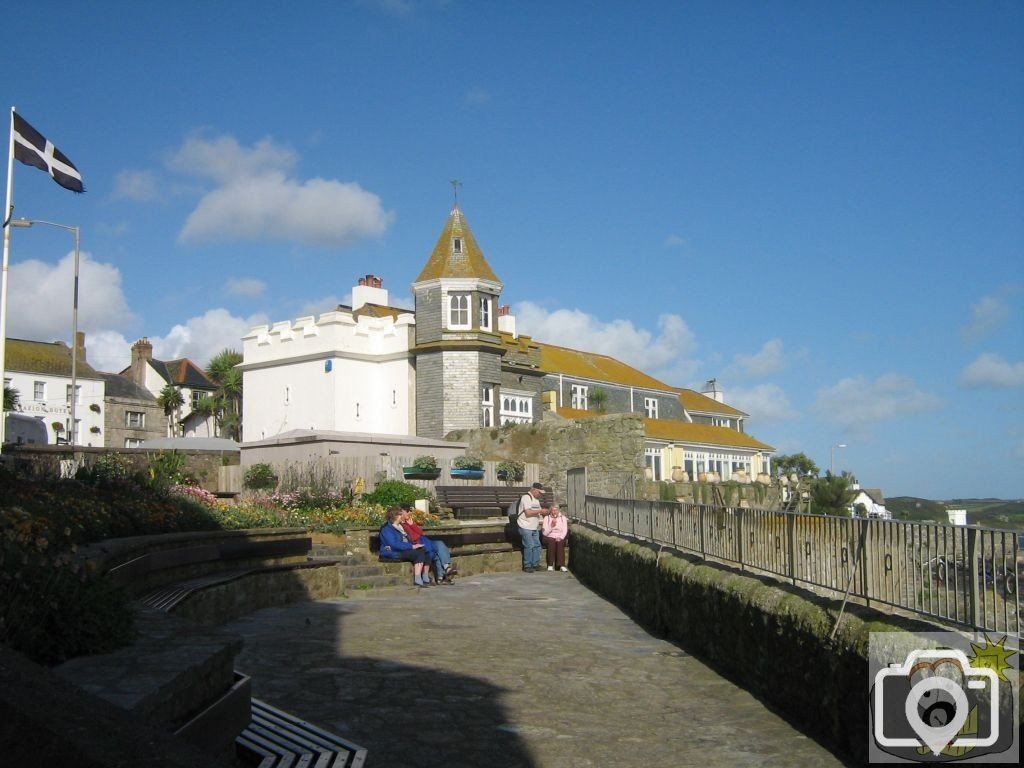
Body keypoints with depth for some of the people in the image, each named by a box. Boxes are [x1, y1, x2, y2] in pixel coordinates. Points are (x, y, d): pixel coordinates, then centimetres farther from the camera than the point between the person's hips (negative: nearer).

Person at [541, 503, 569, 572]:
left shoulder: (563, 518, 11)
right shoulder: (546, 518, 7)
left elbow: (565, 531, 2)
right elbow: (544, 533, 0)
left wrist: (560, 538, -16)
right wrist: (551, 526, -15)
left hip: (560, 538, 1)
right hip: (550, 537, -1)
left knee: (560, 542, -34)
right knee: (552, 541, -35)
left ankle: (561, 565, -42)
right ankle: (550, 565, -36)